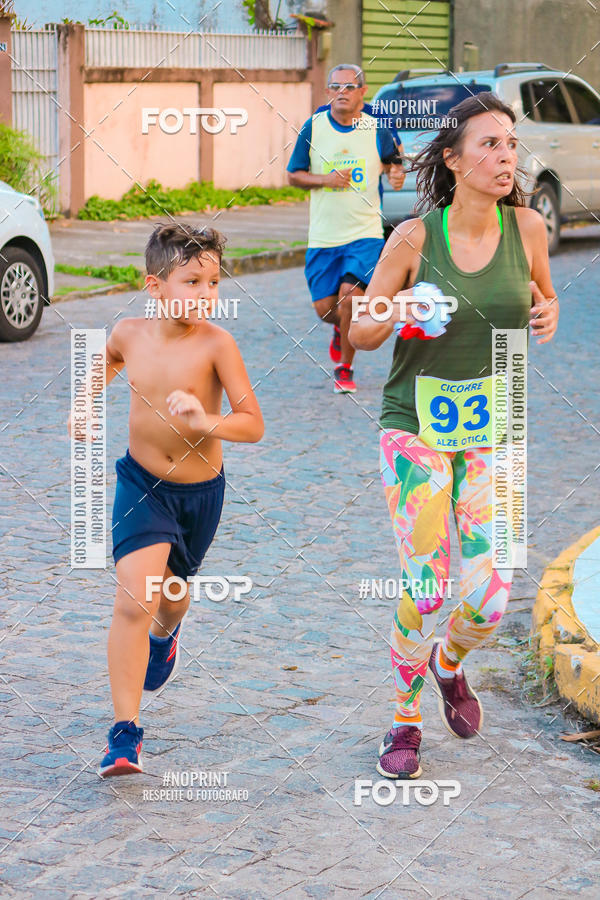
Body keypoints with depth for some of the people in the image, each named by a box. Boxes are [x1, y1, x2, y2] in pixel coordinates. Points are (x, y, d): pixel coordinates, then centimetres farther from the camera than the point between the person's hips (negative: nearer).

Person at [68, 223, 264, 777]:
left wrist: (206, 422, -40)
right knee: (134, 601, -16)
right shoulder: (129, 334, -9)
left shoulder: (216, 344, -20)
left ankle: (165, 637, 62)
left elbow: (253, 425, -24)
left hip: (200, 490, 0)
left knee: (172, 588, 24)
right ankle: (125, 733, -14)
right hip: (142, 484, 0)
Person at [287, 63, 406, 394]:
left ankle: (345, 369, 3)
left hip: (365, 233, -2)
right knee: (325, 308, 2)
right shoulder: (313, 127, -1)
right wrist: (325, 179, -13)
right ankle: (342, 329, 41)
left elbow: (393, 160, 14)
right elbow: (294, 175, 5)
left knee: (350, 295, -17)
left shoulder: (376, 128, -2)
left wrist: (397, 174, -10)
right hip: (323, 234, 2)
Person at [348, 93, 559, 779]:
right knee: (424, 589, -5)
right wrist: (395, 316, -22)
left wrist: (547, 312, -6)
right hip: (417, 427, -2)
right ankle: (405, 720, 18)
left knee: (489, 597, -5)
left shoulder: (527, 227, -3)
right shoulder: (413, 239, -10)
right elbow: (360, 334, 0)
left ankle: (450, 662, 31)